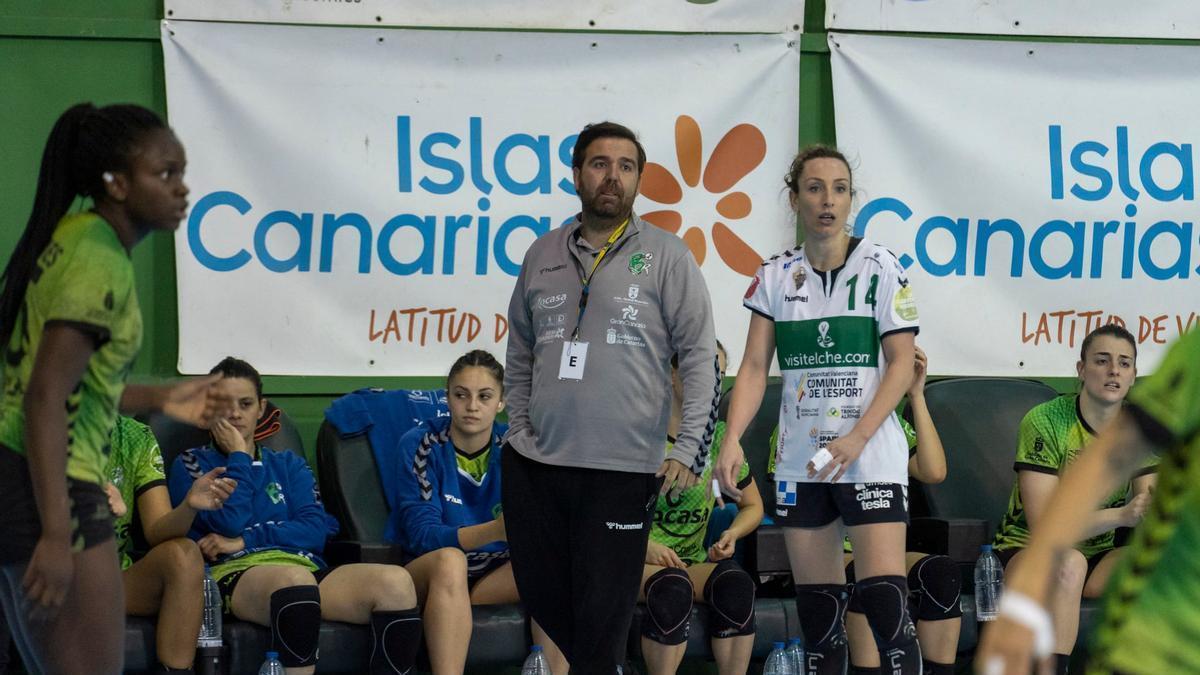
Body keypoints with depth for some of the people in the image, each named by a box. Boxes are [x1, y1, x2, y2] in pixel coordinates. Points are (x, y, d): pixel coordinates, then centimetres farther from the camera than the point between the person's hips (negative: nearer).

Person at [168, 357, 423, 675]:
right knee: (295, 578, -42)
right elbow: (230, 522, -1)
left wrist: (243, 540, -1)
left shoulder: (288, 465, 28)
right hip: (237, 574, -4)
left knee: (395, 580, -27)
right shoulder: (191, 464, 18)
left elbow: (316, 529, 9)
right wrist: (237, 457, 9)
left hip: (306, 567, 4)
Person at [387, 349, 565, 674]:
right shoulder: (420, 445, -10)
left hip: (497, 574, 3)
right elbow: (423, 534, -20)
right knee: (450, 560, -36)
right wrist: (495, 530, -37)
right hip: (427, 571, -3)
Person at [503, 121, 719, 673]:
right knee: (542, 601, 11)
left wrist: (689, 453, -11)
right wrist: (520, 429, 13)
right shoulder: (543, 255, 12)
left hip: (623, 471, -4)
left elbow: (700, 357, -4)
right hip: (534, 465, 4)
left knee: (602, 622, -4)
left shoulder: (665, 256, 0)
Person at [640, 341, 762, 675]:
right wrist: (644, 546, -19)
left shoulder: (720, 438, 6)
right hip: (634, 559, -4)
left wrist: (731, 534, -4)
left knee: (736, 584, -29)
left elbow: (753, 506, 19)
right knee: (673, 587, -37)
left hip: (692, 560, 4)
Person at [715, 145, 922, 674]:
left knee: (884, 600, -14)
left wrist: (856, 438, -16)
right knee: (816, 607, 6)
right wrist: (732, 439, -11)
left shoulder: (880, 268, -2)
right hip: (800, 463, 4)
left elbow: (901, 363, -5)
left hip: (872, 457, -3)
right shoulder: (775, 276, 7)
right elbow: (755, 367, 4)